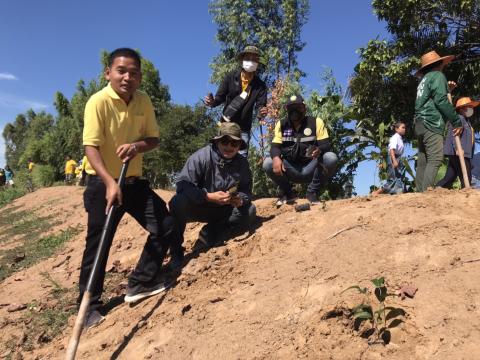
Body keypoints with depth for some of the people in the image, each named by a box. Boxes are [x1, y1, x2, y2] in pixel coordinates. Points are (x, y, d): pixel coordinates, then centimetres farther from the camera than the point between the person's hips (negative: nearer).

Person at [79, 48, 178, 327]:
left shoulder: (144, 101, 1)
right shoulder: (99, 101, -16)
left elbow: (154, 138, 5)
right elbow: (91, 147, -21)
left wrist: (138, 145, -18)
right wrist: (110, 182, -33)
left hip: (134, 180, 6)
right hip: (103, 183, -6)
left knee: (166, 226, 4)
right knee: (98, 244, -1)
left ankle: (141, 283, 19)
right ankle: (90, 305, 15)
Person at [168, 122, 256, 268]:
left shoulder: (242, 163, -5)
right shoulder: (201, 156, -21)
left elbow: (246, 190, 1)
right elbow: (183, 184, -26)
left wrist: (241, 199, -24)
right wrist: (209, 196, -36)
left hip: (222, 210, 4)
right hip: (197, 206, -4)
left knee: (250, 211, -16)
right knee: (178, 202, -35)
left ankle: (210, 231, -6)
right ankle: (175, 249, -15)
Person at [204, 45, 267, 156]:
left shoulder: (260, 85, -3)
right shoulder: (231, 77, -4)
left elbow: (260, 105, -8)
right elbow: (220, 97, -1)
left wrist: (262, 111, -33)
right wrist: (212, 102, -24)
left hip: (243, 128, 0)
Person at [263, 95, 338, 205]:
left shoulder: (316, 122, -1)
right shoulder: (281, 124, 4)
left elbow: (326, 145, -9)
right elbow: (275, 146, -4)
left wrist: (319, 150, -35)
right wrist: (276, 158, -29)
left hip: (310, 169, -1)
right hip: (290, 170, 1)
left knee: (331, 158, -28)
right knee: (268, 164, -25)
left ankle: (312, 192, -6)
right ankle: (287, 193, 2)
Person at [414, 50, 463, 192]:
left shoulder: (424, 80, 27)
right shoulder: (438, 75, 1)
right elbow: (441, 100, -11)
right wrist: (457, 121, -8)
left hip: (420, 124, 9)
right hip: (432, 123, -9)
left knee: (423, 162, 2)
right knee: (435, 159, -17)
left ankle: (420, 193, -3)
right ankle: (426, 193, -28)